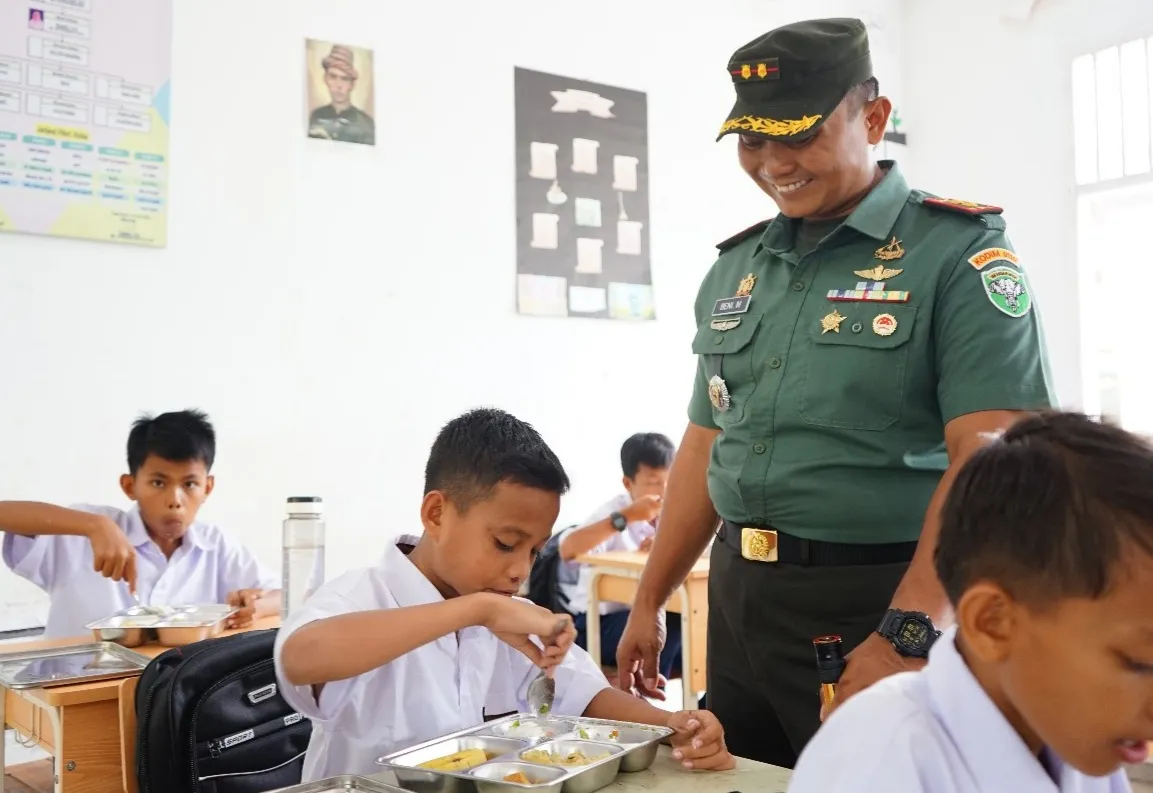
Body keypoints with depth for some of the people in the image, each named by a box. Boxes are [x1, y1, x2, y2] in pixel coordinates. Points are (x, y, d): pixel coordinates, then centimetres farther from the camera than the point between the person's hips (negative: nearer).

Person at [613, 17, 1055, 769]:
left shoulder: (960, 252, -9)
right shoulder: (735, 269, 9)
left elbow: (989, 458, -18)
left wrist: (905, 635, -27)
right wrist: (648, 602, 14)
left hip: (880, 599, -5)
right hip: (737, 600, 6)